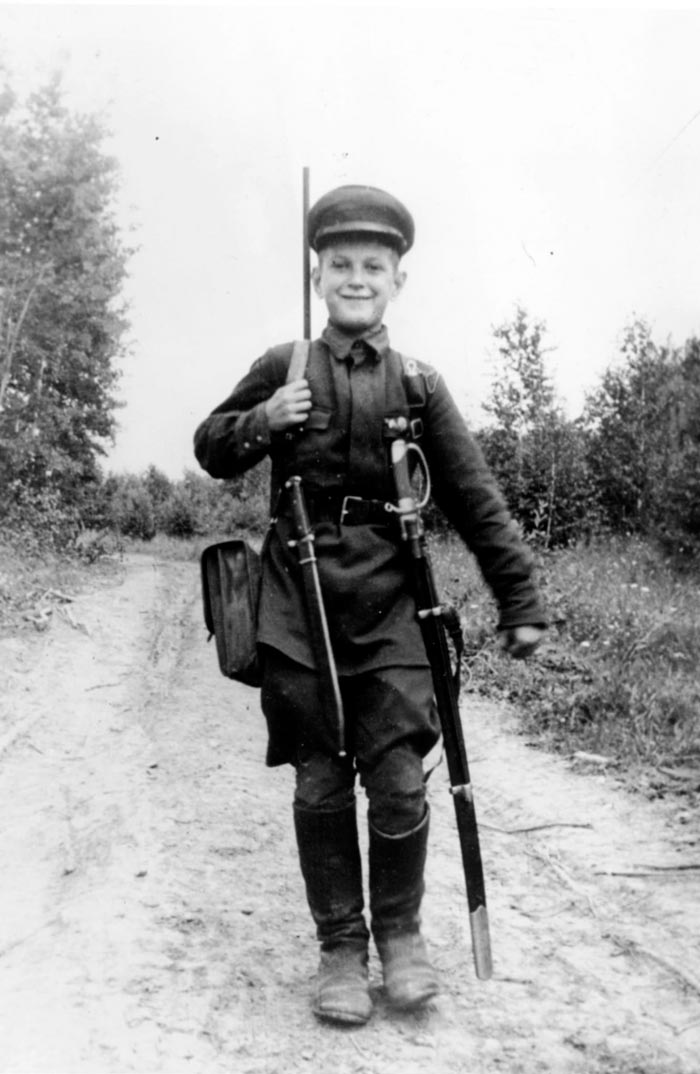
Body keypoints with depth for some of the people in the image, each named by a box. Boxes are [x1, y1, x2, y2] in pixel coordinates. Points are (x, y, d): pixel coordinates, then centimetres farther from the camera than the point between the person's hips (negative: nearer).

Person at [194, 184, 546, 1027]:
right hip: (299, 613, 0)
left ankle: (399, 932, 23)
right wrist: (260, 421, -7)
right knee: (321, 789, 5)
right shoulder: (281, 369, 5)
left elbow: (476, 503, 5)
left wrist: (521, 603, 2)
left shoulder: (419, 386, 4)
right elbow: (211, 451, 14)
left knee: (399, 785, -2)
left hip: (389, 614, 0)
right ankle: (340, 947, 21)